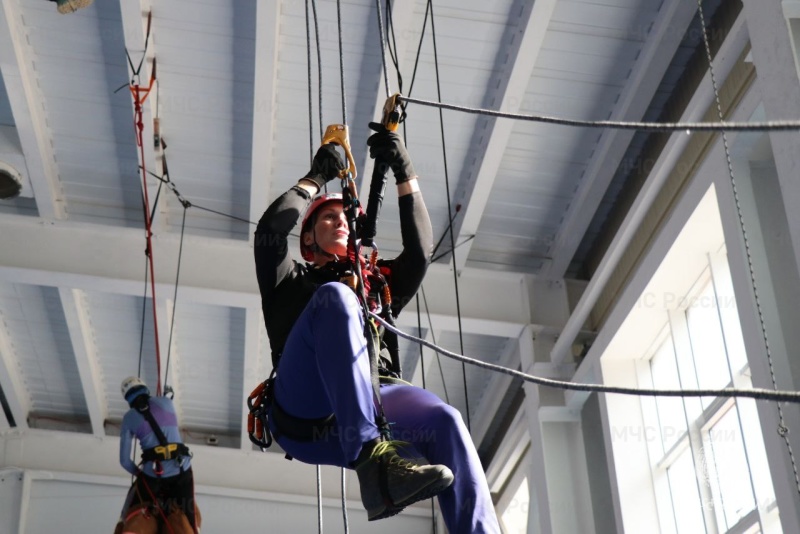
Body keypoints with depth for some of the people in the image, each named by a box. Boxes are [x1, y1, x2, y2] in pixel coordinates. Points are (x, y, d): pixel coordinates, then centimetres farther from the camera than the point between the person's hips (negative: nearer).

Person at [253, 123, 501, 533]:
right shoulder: (291, 282, 29)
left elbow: (420, 248, 20)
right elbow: (270, 230, 11)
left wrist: (404, 174, 13)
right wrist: (316, 178, 21)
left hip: (364, 414, 3)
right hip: (302, 416, -3)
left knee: (444, 421, -30)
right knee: (335, 298, -30)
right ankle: (373, 460, -47)